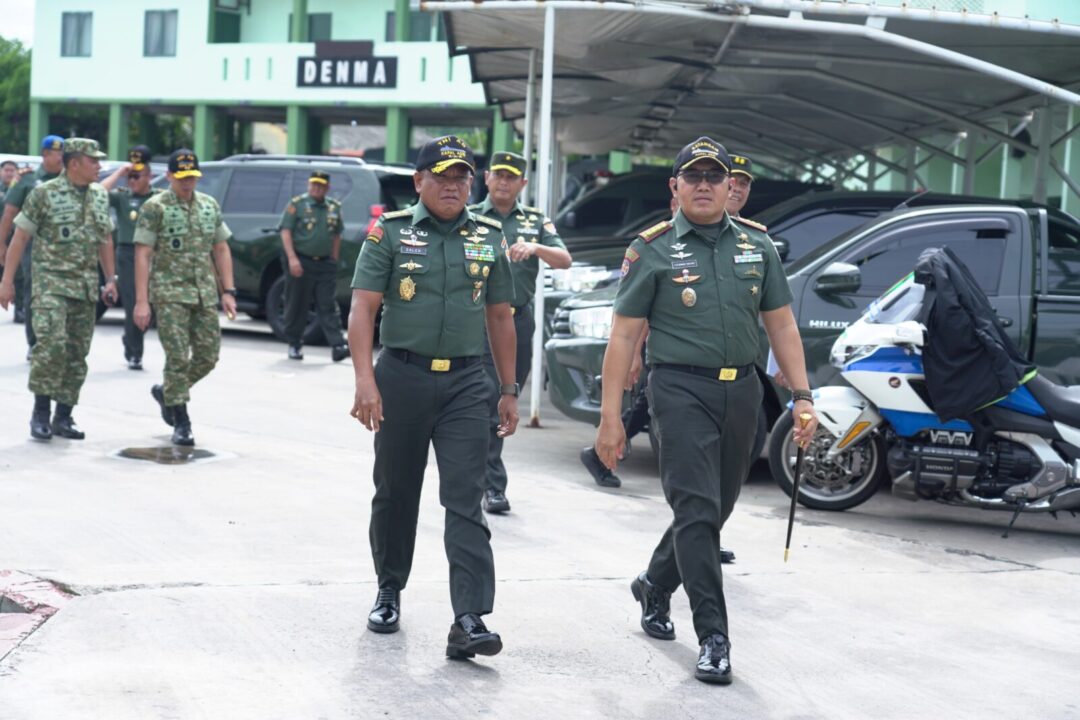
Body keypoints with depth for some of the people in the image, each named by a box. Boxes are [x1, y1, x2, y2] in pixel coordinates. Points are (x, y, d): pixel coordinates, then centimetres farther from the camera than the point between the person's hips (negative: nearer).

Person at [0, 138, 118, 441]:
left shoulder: (100, 196, 11)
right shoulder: (44, 194, -5)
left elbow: (105, 240, 19)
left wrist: (110, 279, 13)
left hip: (86, 287, 5)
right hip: (51, 282, -5)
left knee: (77, 353, 5)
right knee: (52, 344, -19)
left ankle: (64, 417, 14)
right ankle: (41, 413, -7)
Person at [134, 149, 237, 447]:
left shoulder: (210, 206, 11)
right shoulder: (155, 207, -5)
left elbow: (221, 249, 15)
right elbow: (142, 255, -8)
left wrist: (228, 291, 7)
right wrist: (141, 301, -14)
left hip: (205, 295, 5)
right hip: (170, 294, -5)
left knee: (208, 356, 6)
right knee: (178, 357, -7)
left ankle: (165, 392, 30)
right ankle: (181, 423, 2)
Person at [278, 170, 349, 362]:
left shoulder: (334, 207, 12)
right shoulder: (296, 204, -1)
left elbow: (337, 235, 19)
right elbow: (286, 232, -6)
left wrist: (334, 259, 11)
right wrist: (292, 258, -15)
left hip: (325, 263, 3)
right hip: (300, 262, -3)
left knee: (328, 306, -2)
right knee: (297, 305, 4)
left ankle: (338, 346, -10)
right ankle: (294, 345, 15)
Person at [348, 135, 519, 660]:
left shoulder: (489, 237, 9)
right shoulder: (390, 233, 0)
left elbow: (500, 317, 15)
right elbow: (362, 307, -7)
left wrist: (509, 390, 12)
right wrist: (365, 379, -19)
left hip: (466, 382, 1)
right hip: (402, 377, -1)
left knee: (466, 502, -7)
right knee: (395, 493, 12)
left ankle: (469, 621, -13)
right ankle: (389, 593, 32)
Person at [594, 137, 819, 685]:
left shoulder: (757, 247, 11)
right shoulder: (653, 250, -1)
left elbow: (781, 324, 13)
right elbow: (623, 335, -3)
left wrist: (802, 396, 4)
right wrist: (610, 417, -8)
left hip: (741, 390, 5)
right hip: (682, 388, -5)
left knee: (715, 509, 14)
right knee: (697, 510, -10)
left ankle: (654, 587, 38)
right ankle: (713, 637, -6)